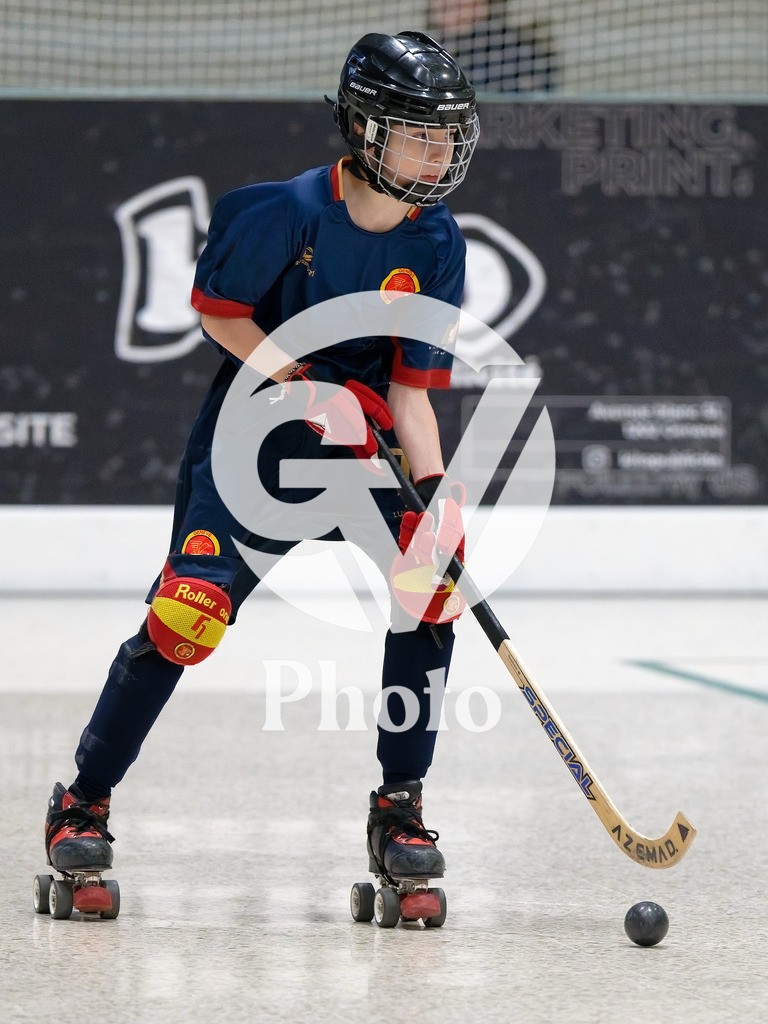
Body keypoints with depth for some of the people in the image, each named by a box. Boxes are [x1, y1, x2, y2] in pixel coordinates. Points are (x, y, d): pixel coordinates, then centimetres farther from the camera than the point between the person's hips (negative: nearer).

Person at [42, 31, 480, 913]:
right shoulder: (288, 213, -18)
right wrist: (305, 385, -18)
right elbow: (216, 309, -7)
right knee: (191, 607, -17)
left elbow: (411, 387, -6)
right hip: (256, 422, -4)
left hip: (360, 439, 4)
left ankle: (399, 807, -6)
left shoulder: (436, 245, -6)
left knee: (436, 559, -20)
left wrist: (433, 488, -20)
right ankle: (83, 800, 4)